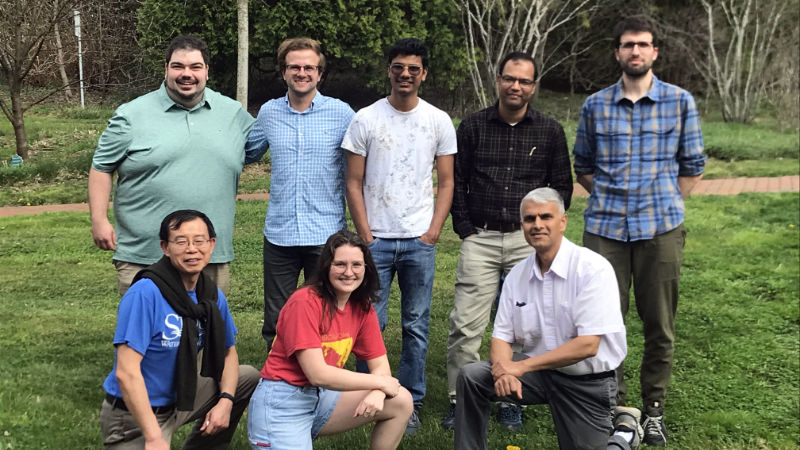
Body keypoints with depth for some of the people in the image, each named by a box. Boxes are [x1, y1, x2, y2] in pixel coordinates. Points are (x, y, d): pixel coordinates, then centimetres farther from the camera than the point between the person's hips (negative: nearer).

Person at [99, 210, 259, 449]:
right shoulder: (144, 294, -22)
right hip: (134, 414, -7)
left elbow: (228, 351, 14)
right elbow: (126, 373, -26)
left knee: (249, 378, 9)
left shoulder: (213, 296, 0)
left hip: (180, 399, 7)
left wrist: (225, 401, -3)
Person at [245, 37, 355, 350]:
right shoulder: (269, 113, 6)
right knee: (276, 322, 10)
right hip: (279, 233, 2)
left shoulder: (341, 113, -2)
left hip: (326, 234, -2)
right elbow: (247, 154, 23)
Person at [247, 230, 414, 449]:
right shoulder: (305, 302, -18)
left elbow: (380, 366, 2)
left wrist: (377, 393, -22)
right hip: (281, 405, -6)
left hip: (322, 398, 7)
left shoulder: (362, 307, 2)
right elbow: (318, 375, -23)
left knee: (401, 403, -7)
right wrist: (380, 382, -15)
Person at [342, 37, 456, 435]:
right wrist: (365, 235, -5)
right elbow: (354, 182, 2)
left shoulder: (439, 121, 5)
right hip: (375, 239, -1)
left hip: (420, 241, 1)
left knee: (416, 327, 6)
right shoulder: (365, 119, 2)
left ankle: (409, 404, 17)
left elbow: (446, 183, 8)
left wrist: (434, 231, -3)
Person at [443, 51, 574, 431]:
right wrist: (465, 229, 2)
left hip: (528, 240, 1)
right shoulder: (473, 126, 5)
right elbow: (456, 181, 8)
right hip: (480, 238, 0)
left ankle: (510, 400, 18)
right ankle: (459, 400, 7)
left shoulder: (550, 131, 6)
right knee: (465, 325, -5)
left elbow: (562, 185, 11)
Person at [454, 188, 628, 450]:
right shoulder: (517, 276, 0)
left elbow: (587, 345, -23)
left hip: (587, 381, -4)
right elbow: (502, 337, 1)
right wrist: (504, 370, -22)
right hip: (538, 370, 4)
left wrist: (522, 366, -24)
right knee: (471, 376, -16)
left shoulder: (593, 268, -18)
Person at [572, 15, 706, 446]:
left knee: (659, 325, 5)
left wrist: (663, 202, 3)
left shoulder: (680, 102, 3)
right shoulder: (595, 105, 6)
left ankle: (653, 409, 22)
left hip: (661, 229, -1)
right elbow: (582, 167, 16)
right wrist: (609, 200, 6)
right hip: (605, 229, 1)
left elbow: (692, 166, 9)